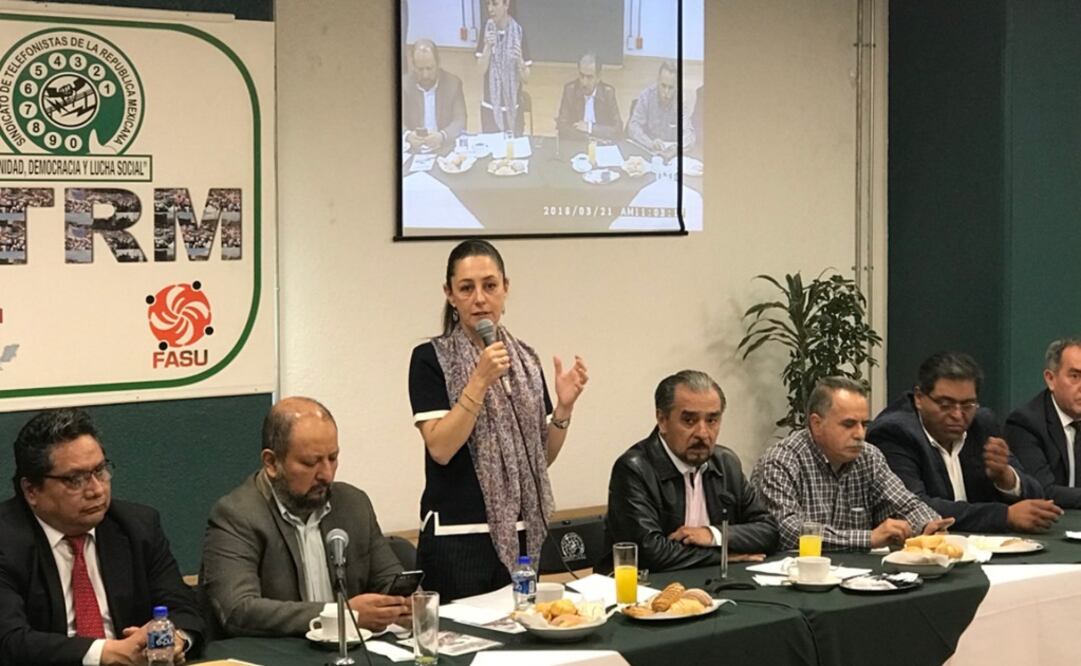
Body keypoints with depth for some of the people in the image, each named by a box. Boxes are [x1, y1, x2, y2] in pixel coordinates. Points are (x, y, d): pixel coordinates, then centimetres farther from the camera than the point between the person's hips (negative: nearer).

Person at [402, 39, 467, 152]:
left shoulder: (453, 83, 2)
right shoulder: (404, 84, 1)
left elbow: (460, 121, -4)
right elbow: (399, 122, -5)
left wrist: (442, 136, -26)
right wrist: (408, 136, -28)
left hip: (446, 147, 0)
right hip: (413, 150, 0)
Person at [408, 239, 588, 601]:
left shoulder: (525, 359, 10)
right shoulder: (431, 359, -5)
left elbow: (542, 456, 11)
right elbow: (439, 448, -15)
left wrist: (564, 407, -5)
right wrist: (479, 382, -20)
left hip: (520, 534, 5)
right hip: (458, 535, -5)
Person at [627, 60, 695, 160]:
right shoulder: (646, 96, -7)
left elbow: (689, 133, -10)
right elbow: (633, 127, -11)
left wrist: (676, 148, -32)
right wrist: (650, 143, -30)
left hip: (674, 155, 1)